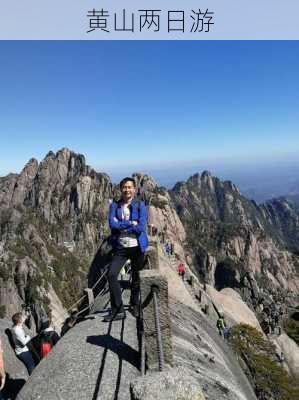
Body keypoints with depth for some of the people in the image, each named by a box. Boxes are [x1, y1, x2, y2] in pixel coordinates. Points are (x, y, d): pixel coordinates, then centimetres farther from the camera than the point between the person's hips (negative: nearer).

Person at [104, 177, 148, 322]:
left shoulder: (140, 206, -3)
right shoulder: (114, 205, 4)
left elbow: (141, 227, -15)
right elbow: (112, 224, -11)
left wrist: (121, 225, -11)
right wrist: (131, 223, -14)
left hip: (137, 246, -1)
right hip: (121, 247, 1)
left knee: (136, 278, 12)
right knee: (111, 274, -13)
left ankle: (134, 306, 36)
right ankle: (118, 310, 2)